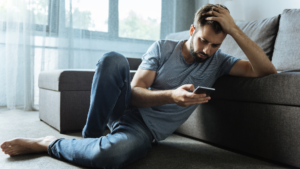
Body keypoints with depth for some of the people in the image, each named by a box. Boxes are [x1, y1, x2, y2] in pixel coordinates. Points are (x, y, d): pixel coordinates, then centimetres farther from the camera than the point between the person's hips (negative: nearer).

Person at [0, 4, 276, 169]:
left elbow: (267, 70, -7)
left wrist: (234, 30, -15)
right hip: (126, 108, 1)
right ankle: (91, 136, -14)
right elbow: (134, 93, -9)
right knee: (113, 59, -31)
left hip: (146, 130, 0)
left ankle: (48, 144, -7)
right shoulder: (163, 48, 0)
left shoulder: (217, 61, 4)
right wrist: (171, 95, -28)